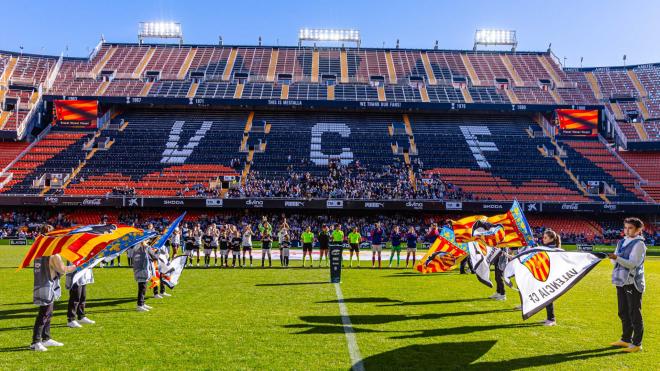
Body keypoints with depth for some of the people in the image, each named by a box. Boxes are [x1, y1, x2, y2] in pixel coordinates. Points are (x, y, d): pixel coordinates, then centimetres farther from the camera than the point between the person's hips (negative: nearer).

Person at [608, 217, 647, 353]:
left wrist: (617, 258, -32)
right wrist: (613, 257, -11)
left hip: (633, 282, -7)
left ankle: (637, 343, 6)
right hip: (621, 281, 7)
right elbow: (616, 261, 11)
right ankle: (626, 339, 26)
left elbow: (633, 264, -19)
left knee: (634, 313, -2)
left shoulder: (639, 244, -10)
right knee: (623, 312, 15)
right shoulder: (622, 242, 12)